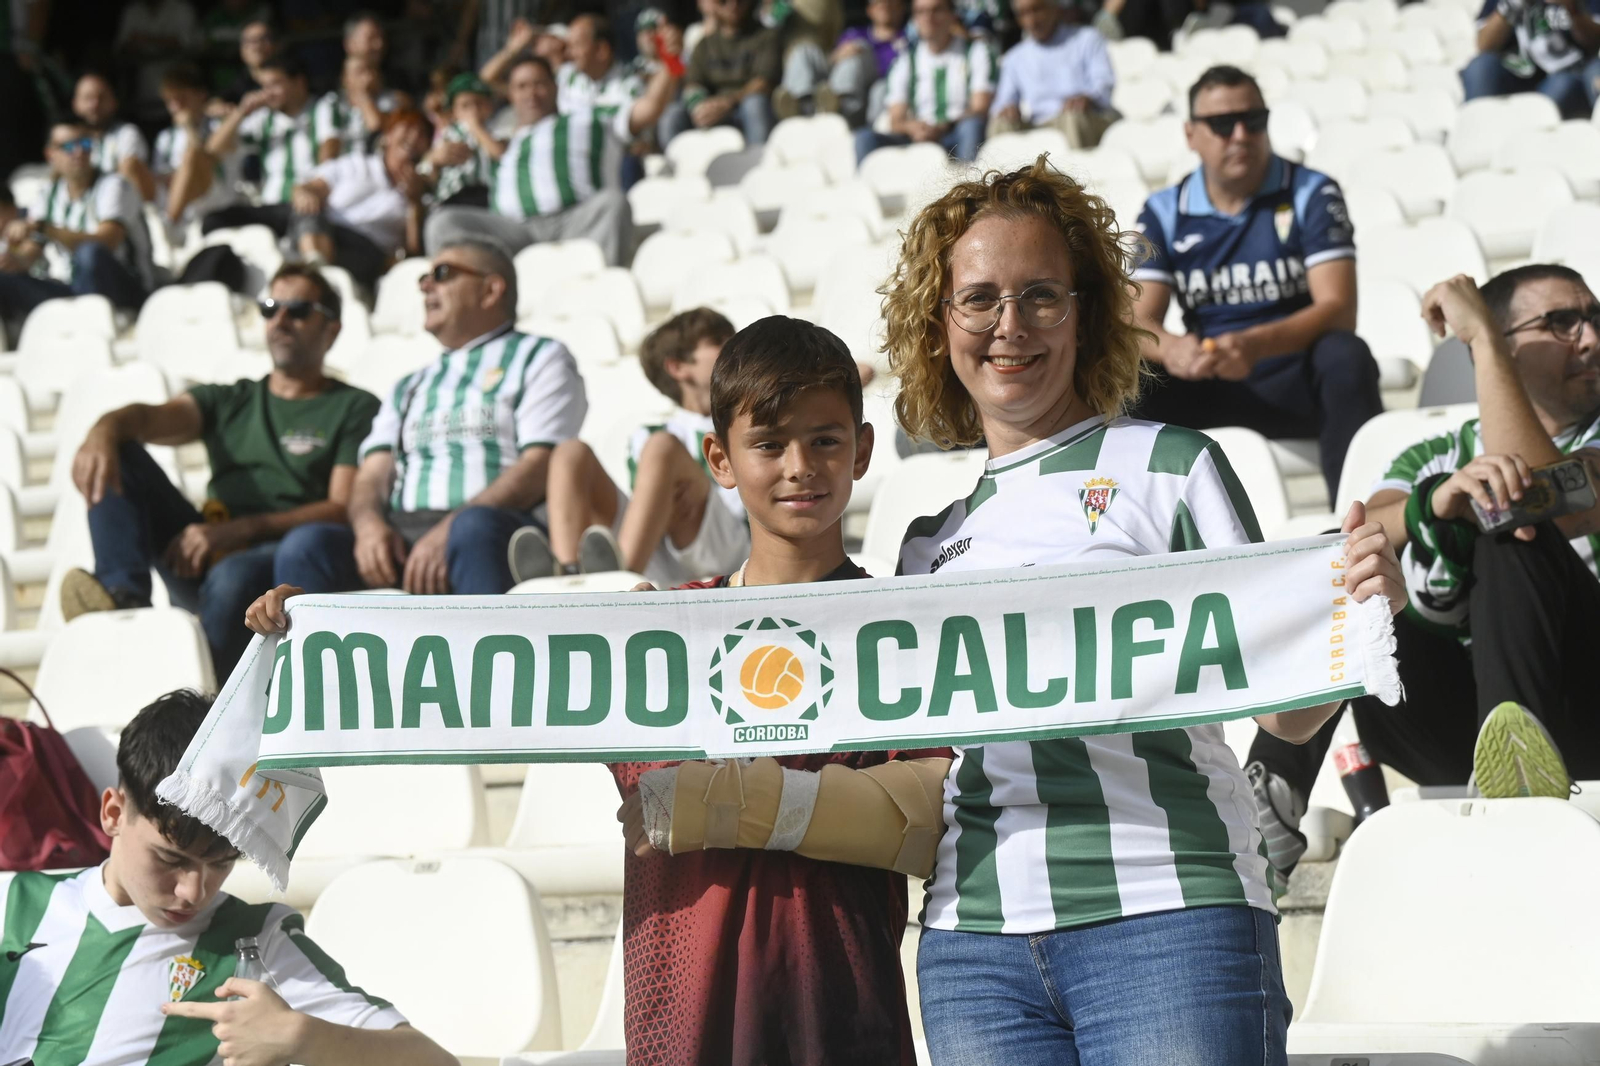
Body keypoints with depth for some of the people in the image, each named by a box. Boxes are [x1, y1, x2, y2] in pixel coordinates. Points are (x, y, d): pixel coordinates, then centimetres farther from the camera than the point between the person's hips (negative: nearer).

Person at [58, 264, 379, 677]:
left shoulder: (354, 408, 10)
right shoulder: (228, 402, 24)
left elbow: (343, 510, -5)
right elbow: (150, 416, 4)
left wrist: (239, 530, -17)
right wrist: (104, 430, -22)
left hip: (277, 563, -5)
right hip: (205, 555, 5)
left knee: (232, 578, -39)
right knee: (117, 456, -10)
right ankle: (122, 592, -33)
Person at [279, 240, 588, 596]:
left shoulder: (539, 359, 16)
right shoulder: (408, 388, 33)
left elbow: (540, 468, -1)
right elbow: (372, 476, 19)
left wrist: (451, 529, -16)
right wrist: (368, 523, -8)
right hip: (398, 545, 4)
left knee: (475, 528, -40)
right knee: (313, 543, -26)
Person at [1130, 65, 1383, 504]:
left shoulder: (1311, 195, -1)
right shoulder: (1163, 214, 6)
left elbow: (1338, 309, -13)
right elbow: (1141, 319, -3)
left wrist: (1256, 345, -33)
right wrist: (1172, 350, -30)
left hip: (1299, 387, -2)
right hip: (1210, 392, 2)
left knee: (1345, 354, -34)